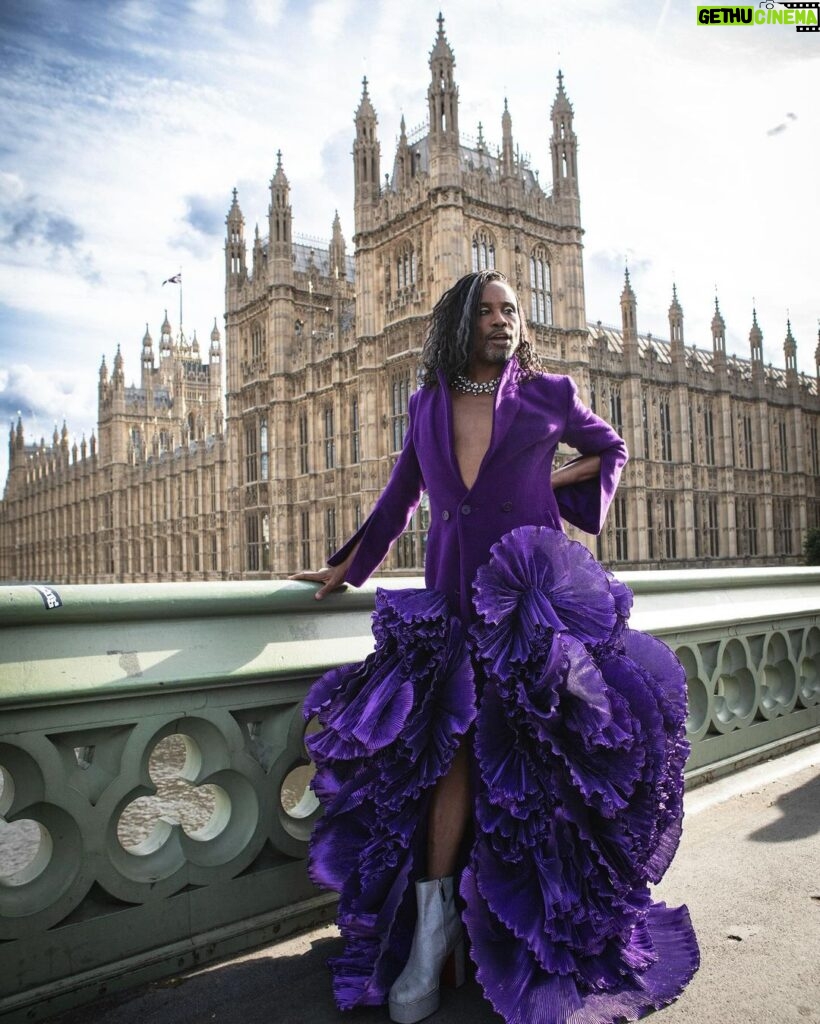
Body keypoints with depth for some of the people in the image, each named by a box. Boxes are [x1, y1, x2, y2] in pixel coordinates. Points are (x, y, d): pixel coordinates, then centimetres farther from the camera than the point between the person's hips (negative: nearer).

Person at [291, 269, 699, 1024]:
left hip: (534, 595, -1)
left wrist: (559, 484, 2)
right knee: (454, 748, -7)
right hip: (455, 604, 2)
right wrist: (346, 568, 18)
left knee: (535, 759, 2)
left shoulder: (546, 395, 5)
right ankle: (433, 929, 4)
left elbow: (611, 449, 20)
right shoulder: (427, 406, 10)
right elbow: (399, 497, 19)